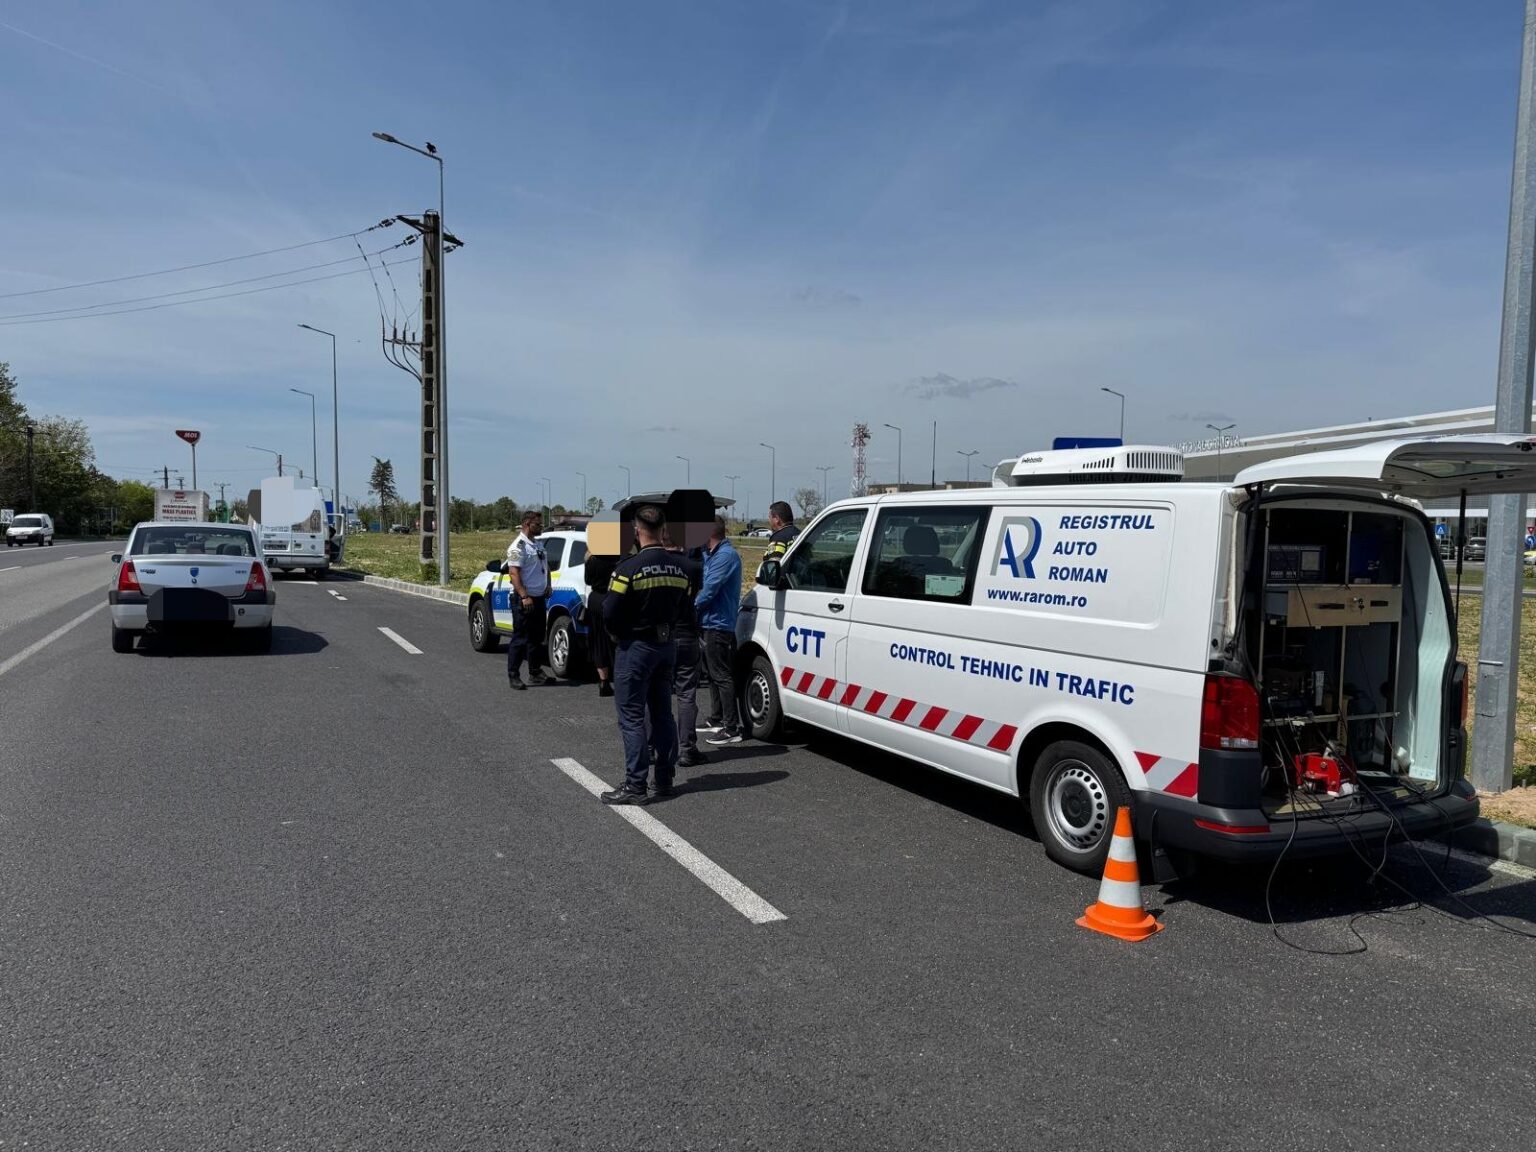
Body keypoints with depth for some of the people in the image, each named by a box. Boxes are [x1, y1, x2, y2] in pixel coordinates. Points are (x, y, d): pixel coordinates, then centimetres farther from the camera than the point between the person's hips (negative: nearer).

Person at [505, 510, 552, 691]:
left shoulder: (538, 544, 14)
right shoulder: (518, 546, -13)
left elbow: (545, 566, 26)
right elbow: (514, 573, -19)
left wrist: (548, 586, 12)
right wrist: (524, 597, -25)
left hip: (540, 597, 8)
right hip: (524, 599, -8)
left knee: (537, 638, 14)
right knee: (520, 638, -4)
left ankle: (535, 672, 23)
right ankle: (513, 676, 3)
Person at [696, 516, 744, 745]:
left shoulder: (726, 555, -17)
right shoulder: (709, 554, 15)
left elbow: (710, 589, -21)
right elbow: (699, 582, 15)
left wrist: (692, 606, -7)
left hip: (718, 625, -10)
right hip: (707, 623, 10)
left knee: (722, 676, -8)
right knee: (711, 674, 19)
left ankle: (732, 728, -6)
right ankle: (716, 718, 31)